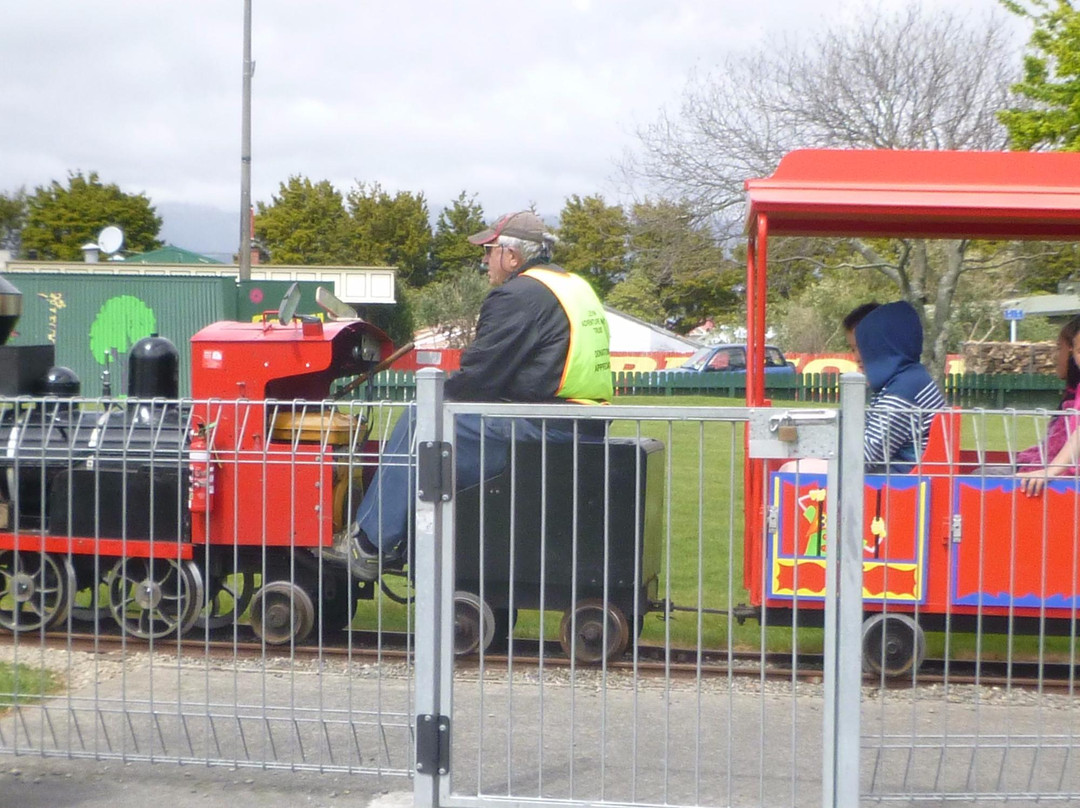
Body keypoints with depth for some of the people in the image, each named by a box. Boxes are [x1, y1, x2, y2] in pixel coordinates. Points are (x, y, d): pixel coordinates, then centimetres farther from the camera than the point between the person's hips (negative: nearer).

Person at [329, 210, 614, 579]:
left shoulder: (518, 296, -11)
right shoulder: (575, 286, 21)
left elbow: (480, 372, -14)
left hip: (542, 429, -11)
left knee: (418, 428, -5)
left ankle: (370, 544, -1)